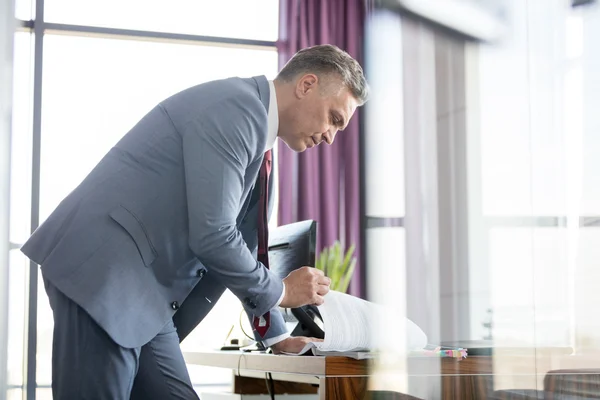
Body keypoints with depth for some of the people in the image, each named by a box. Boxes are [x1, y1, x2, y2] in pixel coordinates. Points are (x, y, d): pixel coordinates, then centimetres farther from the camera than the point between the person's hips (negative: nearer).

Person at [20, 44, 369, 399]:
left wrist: (277, 336, 28)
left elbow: (240, 240, 25)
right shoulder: (236, 107, -14)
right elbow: (212, 237, -20)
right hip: (101, 271, -10)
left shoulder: (251, 128, 17)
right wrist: (280, 292, -4)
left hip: (143, 291, 10)